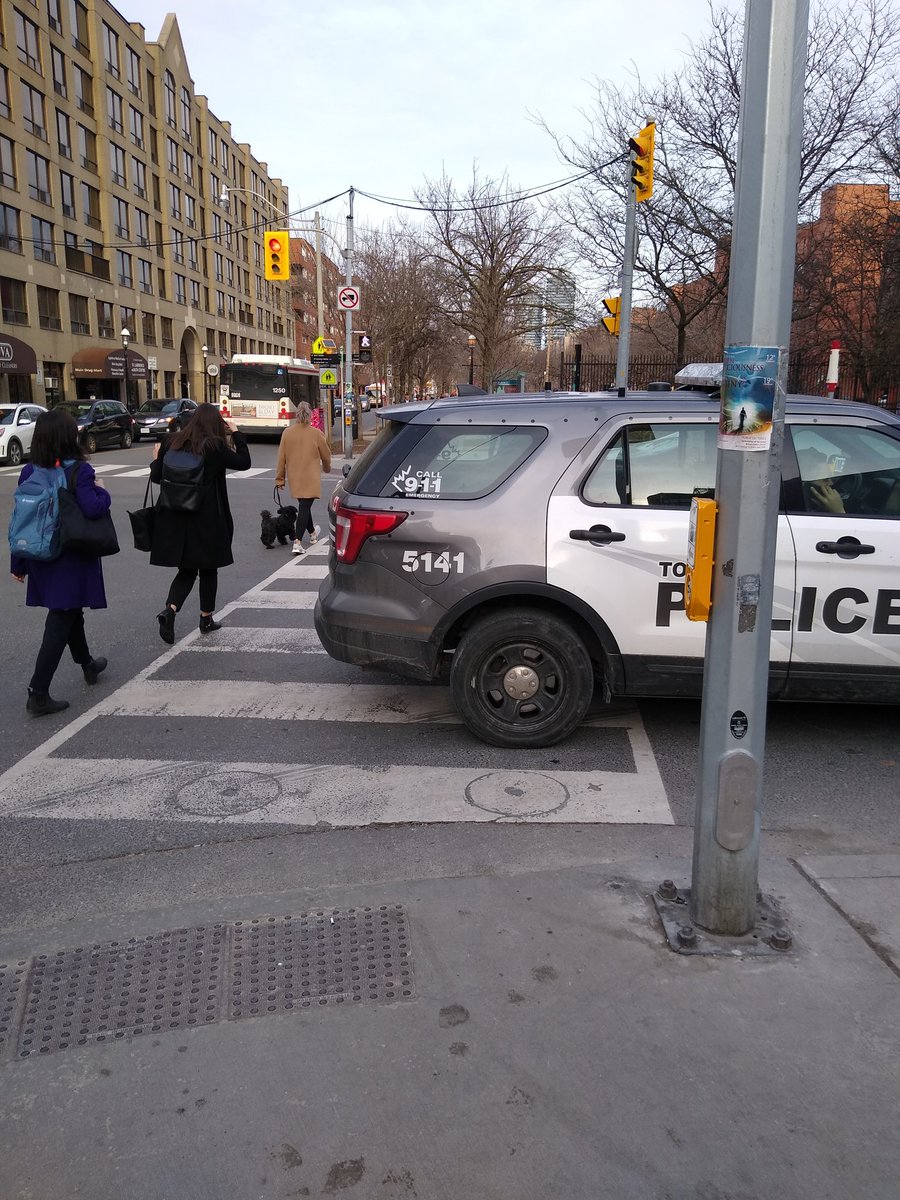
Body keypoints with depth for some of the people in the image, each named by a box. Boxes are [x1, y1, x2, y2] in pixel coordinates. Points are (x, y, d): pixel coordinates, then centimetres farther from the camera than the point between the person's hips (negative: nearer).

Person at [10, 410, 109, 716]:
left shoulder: (29, 471, 2)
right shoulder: (79, 470, -14)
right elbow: (93, 509, -26)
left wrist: (18, 563, 10)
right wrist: (102, 492, -4)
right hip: (72, 559, -6)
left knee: (70, 612, 25)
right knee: (60, 623, -2)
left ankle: (87, 664, 45)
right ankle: (38, 693, -4)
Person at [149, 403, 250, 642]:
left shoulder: (171, 443, 0)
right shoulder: (215, 446, -11)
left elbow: (156, 477, 5)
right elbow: (244, 462, 0)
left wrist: (156, 460, 25)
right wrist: (236, 434, 10)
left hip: (176, 519, 3)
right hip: (207, 520, -3)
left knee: (186, 569, 13)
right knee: (208, 568, 13)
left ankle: (170, 609, -10)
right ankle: (206, 618, 22)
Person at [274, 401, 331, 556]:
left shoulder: (287, 433, -4)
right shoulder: (315, 433, -10)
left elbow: (281, 457, 0)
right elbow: (326, 455, 1)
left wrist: (279, 478, 8)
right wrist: (326, 467, 23)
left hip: (294, 478, 4)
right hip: (310, 478, -4)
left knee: (303, 505, 22)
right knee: (305, 507, -5)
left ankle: (312, 533, 42)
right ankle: (297, 542, -15)